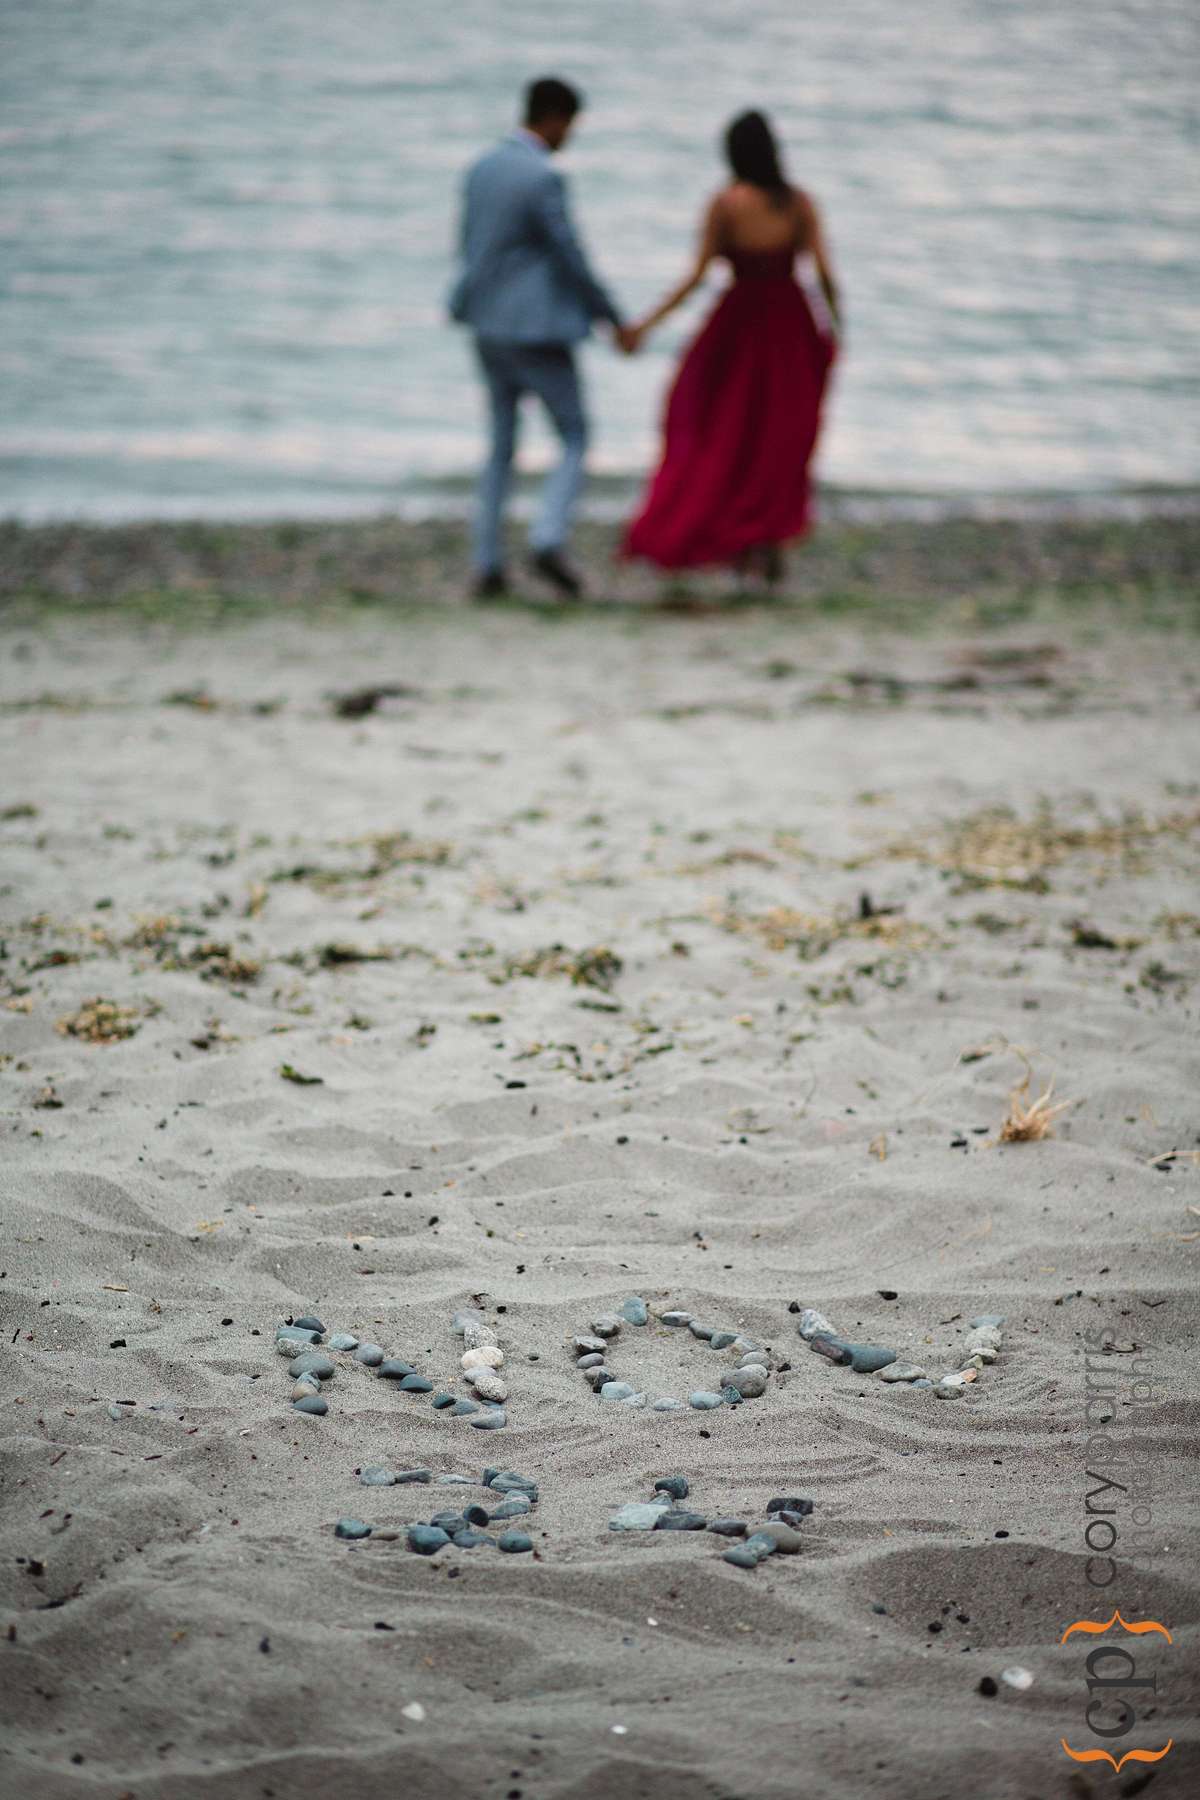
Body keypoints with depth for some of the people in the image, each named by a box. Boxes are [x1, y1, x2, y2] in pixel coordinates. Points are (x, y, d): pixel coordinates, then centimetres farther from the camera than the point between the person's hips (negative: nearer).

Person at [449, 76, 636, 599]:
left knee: (501, 446, 14)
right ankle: (549, 540, -14)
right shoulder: (543, 178, -16)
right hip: (537, 329, -7)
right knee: (574, 438, 4)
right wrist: (615, 320, -5)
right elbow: (571, 258, -14)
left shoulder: (481, 169, 8)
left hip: (488, 328, 7)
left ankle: (487, 565, 11)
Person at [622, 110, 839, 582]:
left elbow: (697, 274, -11)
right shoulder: (799, 202, -3)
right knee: (781, 435, 14)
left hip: (740, 321, -2)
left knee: (723, 430, 13)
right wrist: (833, 321, 9)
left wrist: (649, 323, -6)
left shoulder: (727, 203, -9)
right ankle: (770, 537, 12)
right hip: (790, 322, 2)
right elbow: (824, 269, -7)